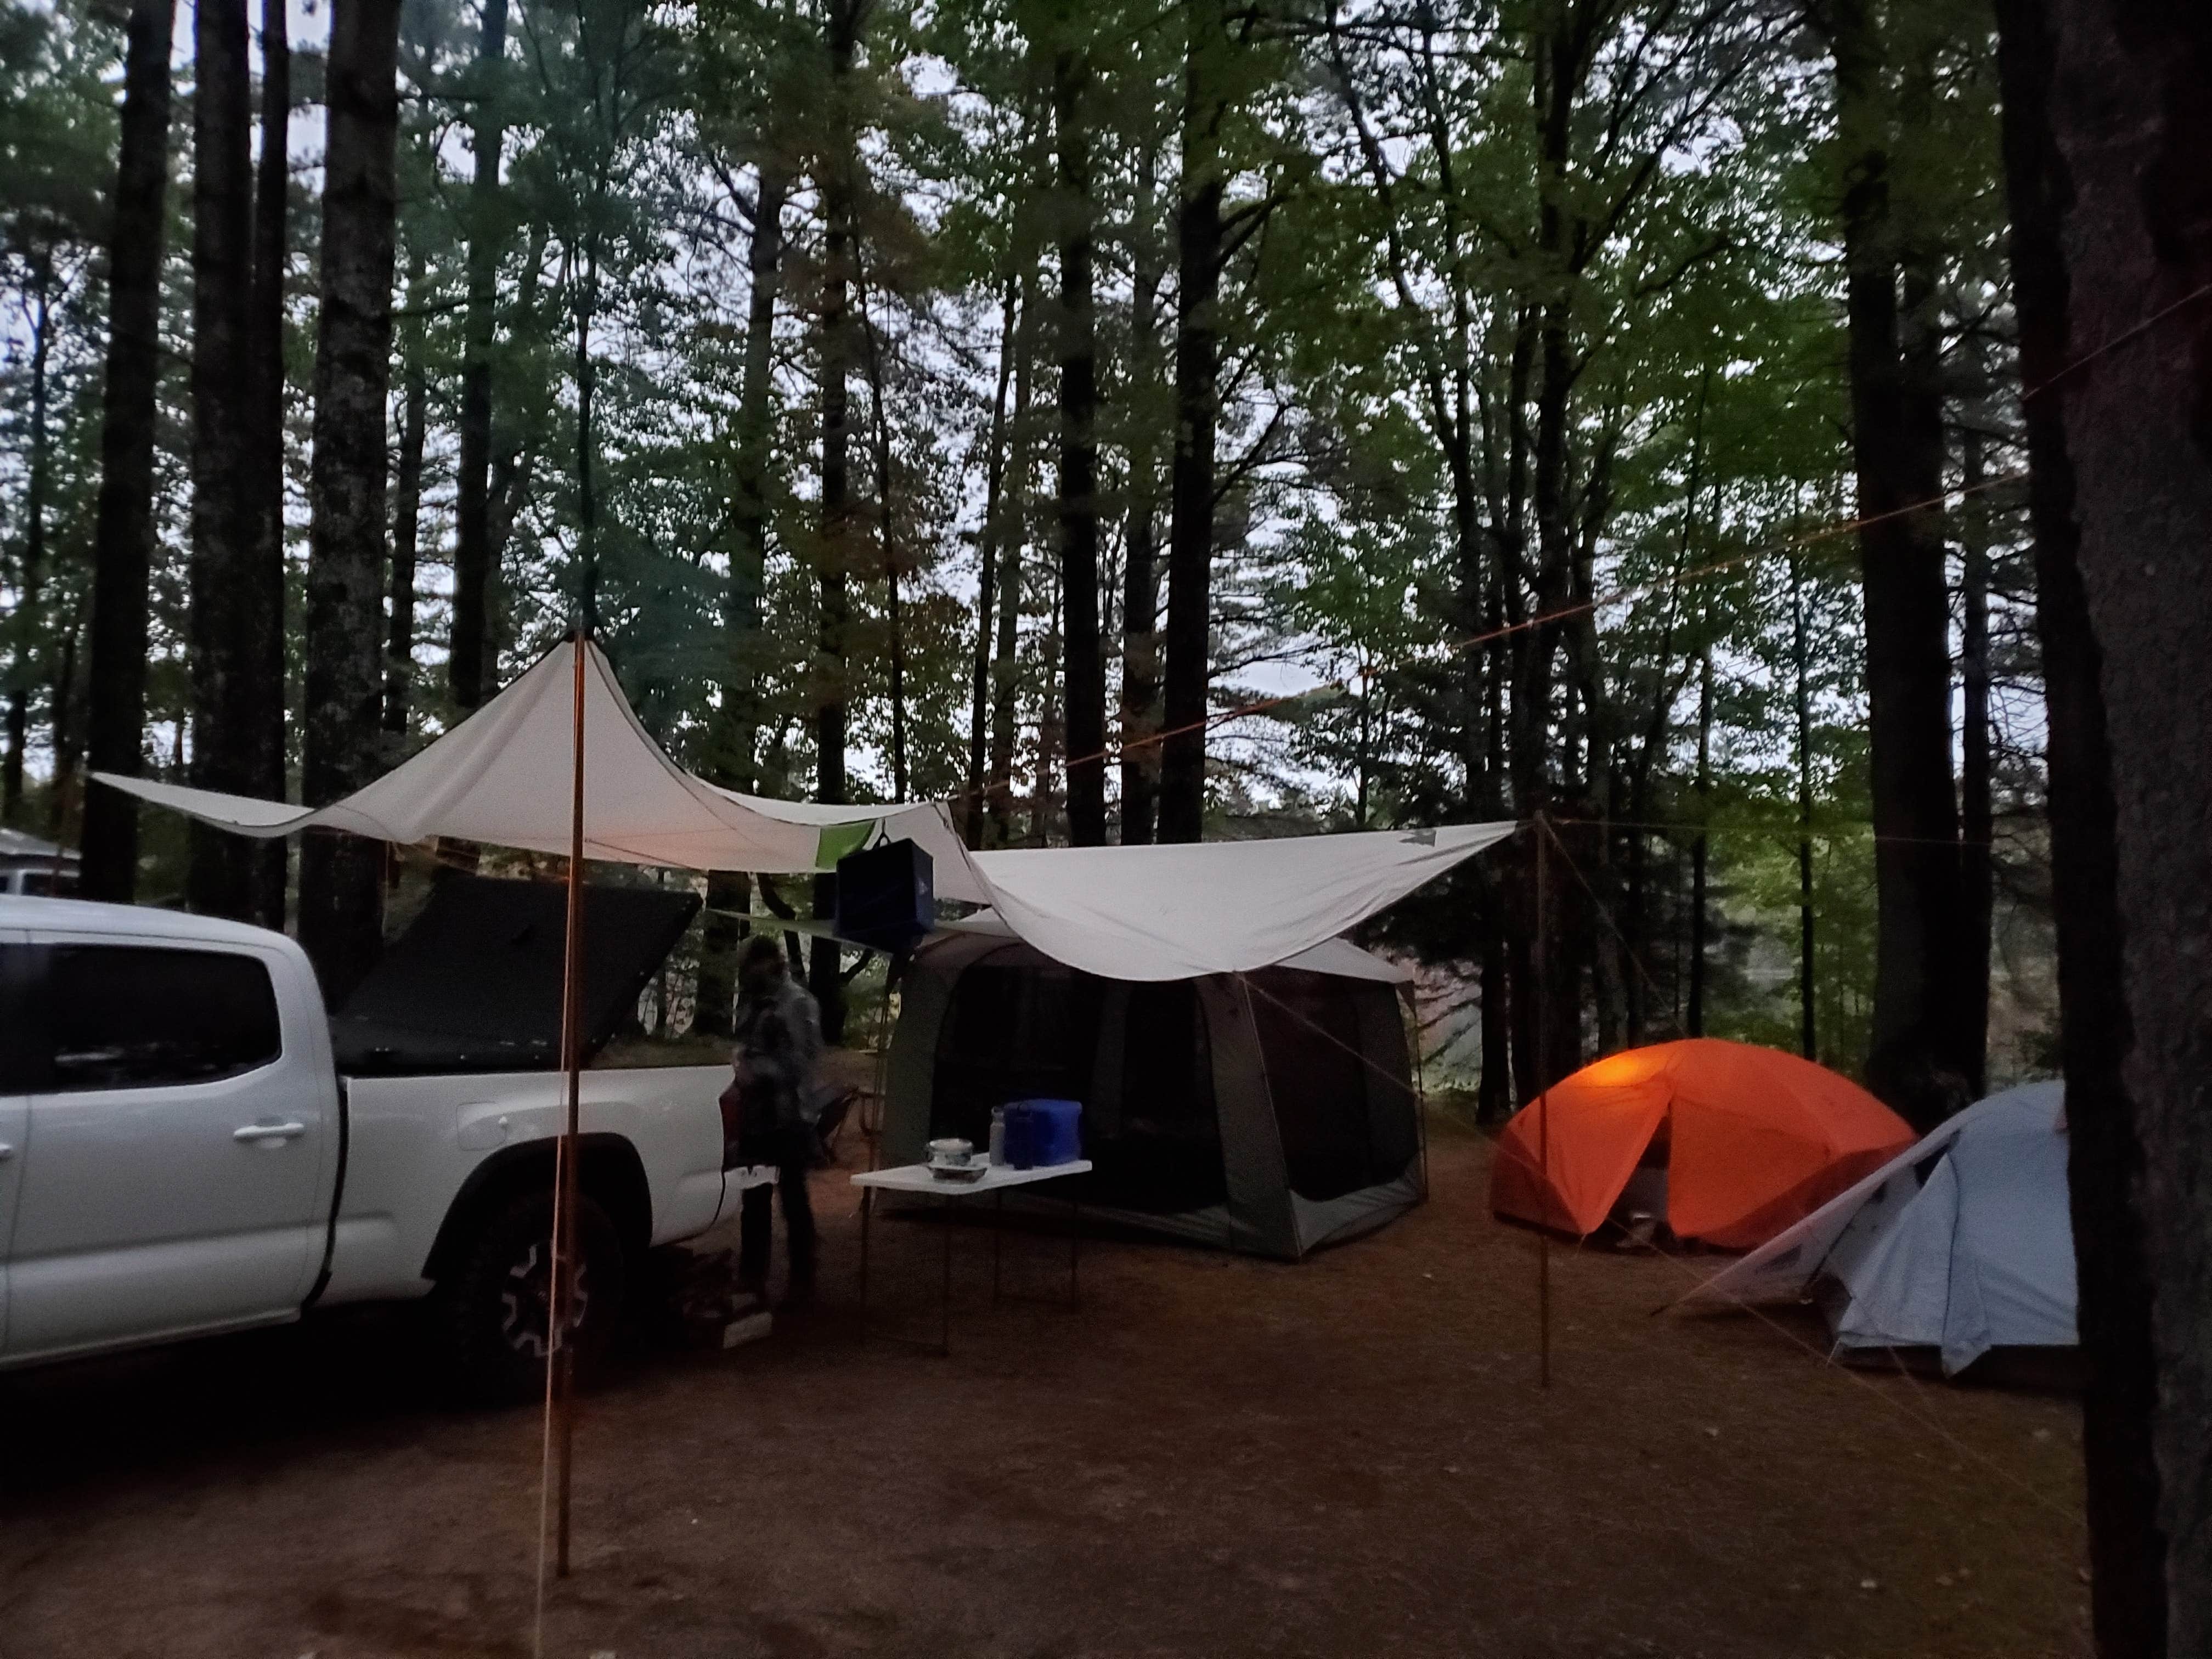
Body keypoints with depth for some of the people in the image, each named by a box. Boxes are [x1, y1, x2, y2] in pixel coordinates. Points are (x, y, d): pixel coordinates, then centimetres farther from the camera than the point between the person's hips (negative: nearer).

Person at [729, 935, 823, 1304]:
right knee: (754, 1196, 14)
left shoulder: (797, 1002, -11)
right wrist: (740, 1062, 2)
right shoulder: (751, 1000, 12)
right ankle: (752, 1273, 25)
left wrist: (757, 1071, -16)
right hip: (754, 1114, 7)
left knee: (792, 1196, 1)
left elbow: (803, 1061, -15)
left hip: (788, 1117, -7)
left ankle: (803, 1279, 9)